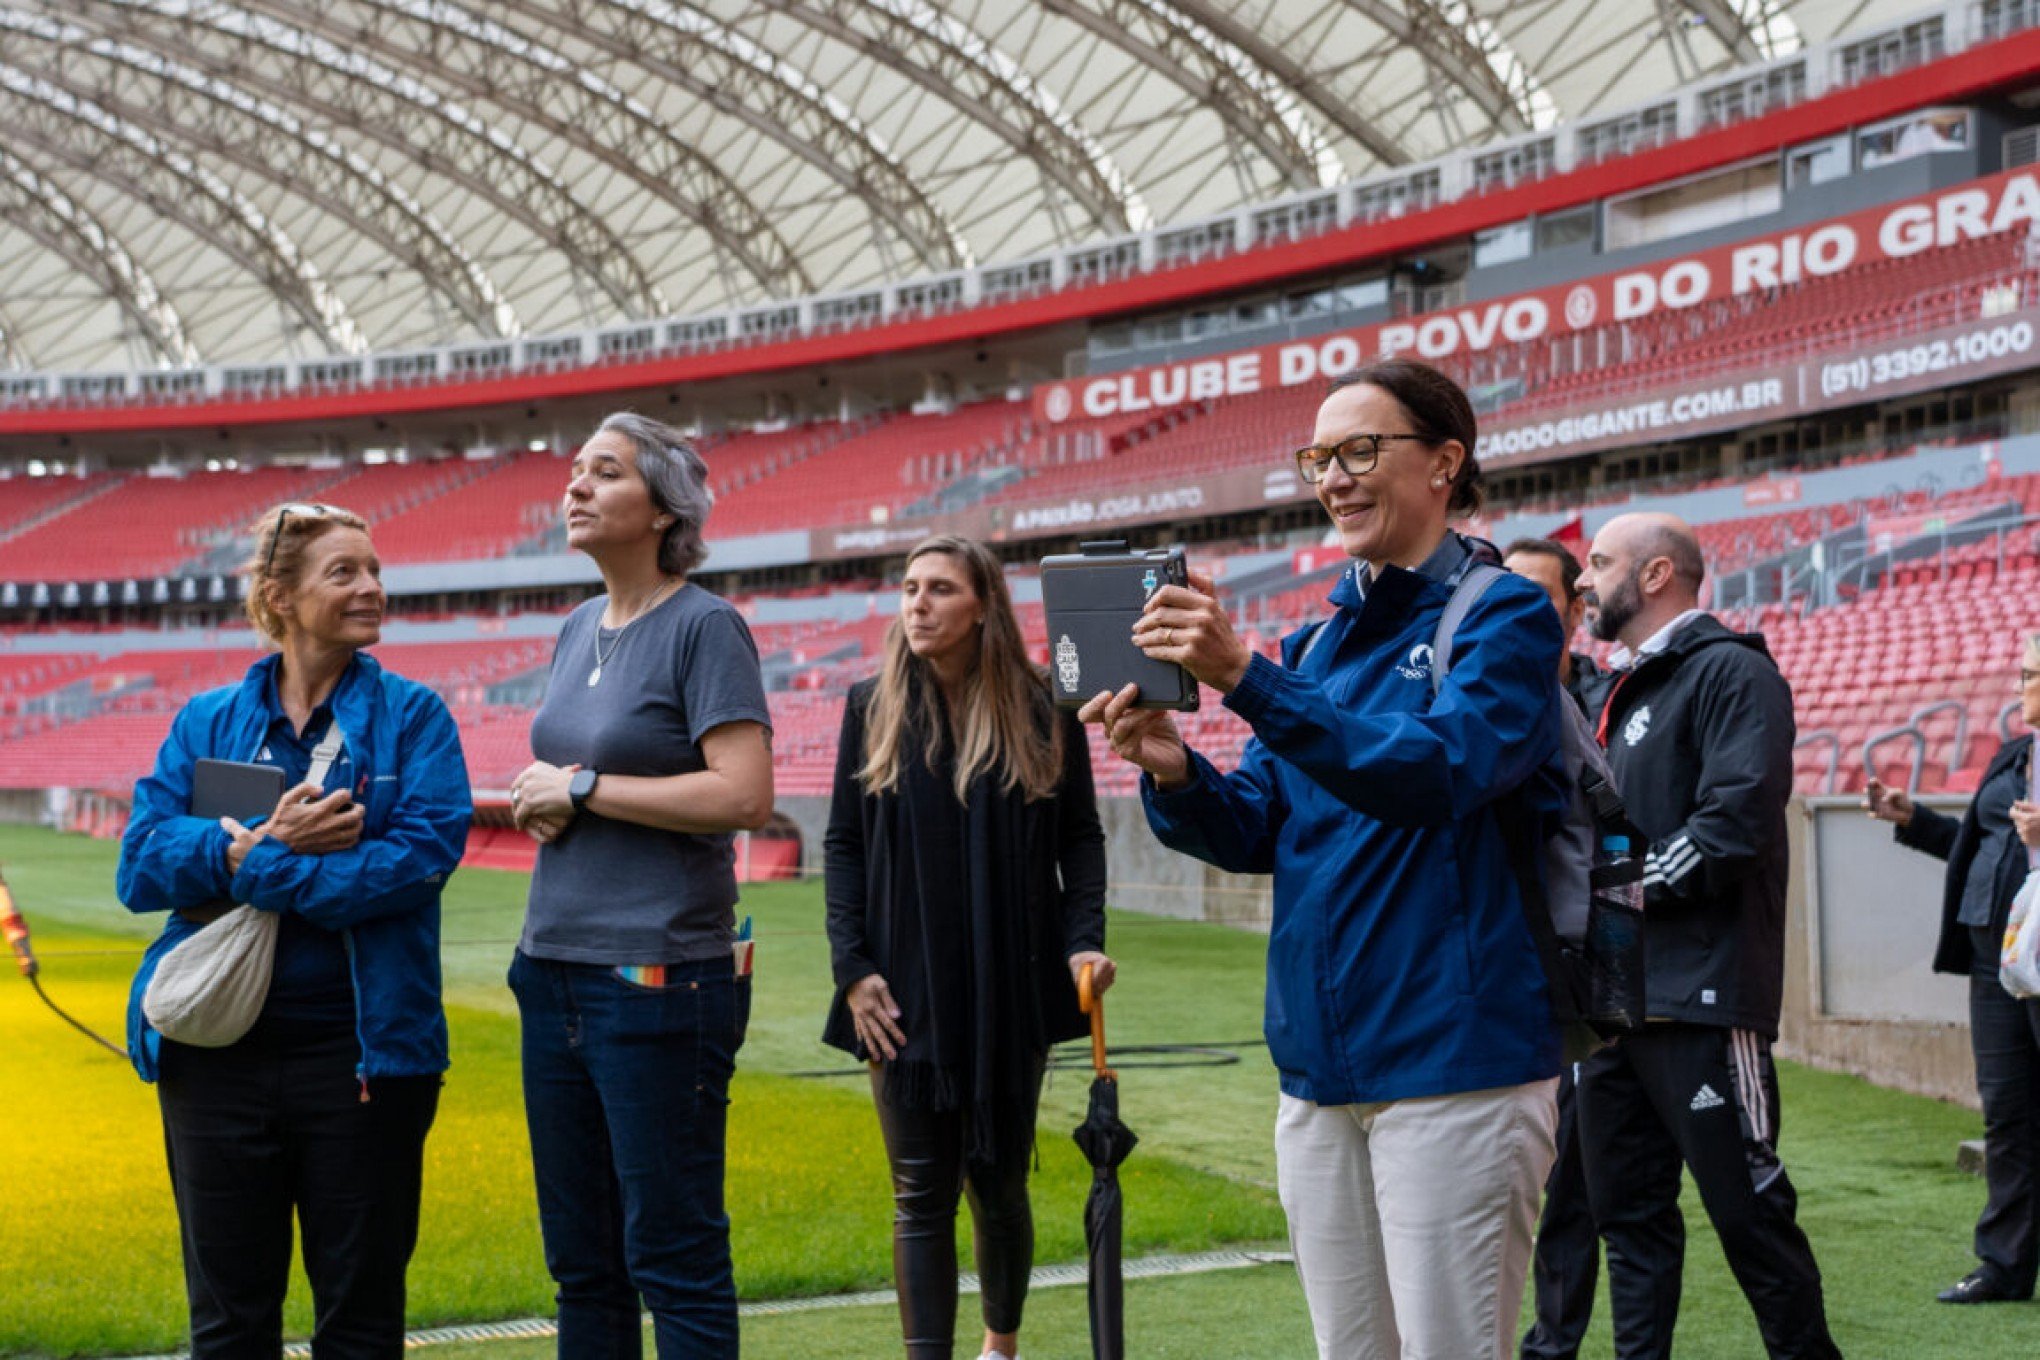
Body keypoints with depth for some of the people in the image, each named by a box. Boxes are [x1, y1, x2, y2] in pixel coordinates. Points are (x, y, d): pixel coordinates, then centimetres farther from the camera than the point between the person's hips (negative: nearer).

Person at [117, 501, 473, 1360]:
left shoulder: (411, 717, 1)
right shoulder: (206, 723, 8)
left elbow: (425, 852, -14)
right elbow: (141, 863, -3)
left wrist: (256, 866, -15)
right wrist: (269, 840, -18)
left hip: (362, 1053, -2)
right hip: (218, 1054, 2)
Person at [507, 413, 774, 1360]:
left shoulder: (704, 626, -9)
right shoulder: (580, 628, 14)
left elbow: (744, 794, -19)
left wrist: (582, 789, -13)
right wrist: (538, 803, 1)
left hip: (661, 979, -8)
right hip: (556, 966, 8)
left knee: (673, 1254, -3)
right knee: (581, 1259, 12)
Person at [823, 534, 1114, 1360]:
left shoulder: (1041, 712, -1)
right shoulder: (872, 709, 2)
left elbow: (1080, 836, 4)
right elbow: (842, 844, 4)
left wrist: (1084, 939, -10)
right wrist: (852, 967, -4)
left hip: (1011, 989, 0)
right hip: (905, 994, 0)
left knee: (999, 1183, 12)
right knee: (922, 1196, -2)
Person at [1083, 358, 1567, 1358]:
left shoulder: (1503, 617, -4)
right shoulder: (1323, 638, 16)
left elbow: (1436, 769, -22)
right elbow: (1254, 832, 11)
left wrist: (1247, 679, -29)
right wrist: (1172, 771, -11)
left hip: (1453, 1060, -7)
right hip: (1319, 1066, 7)